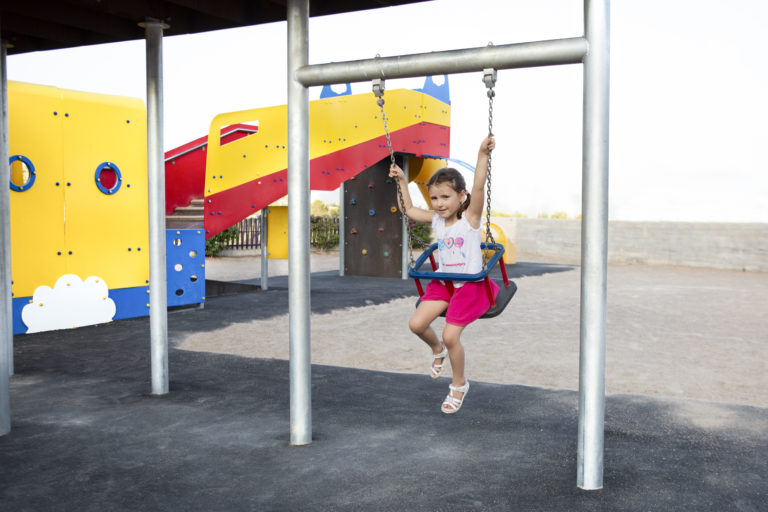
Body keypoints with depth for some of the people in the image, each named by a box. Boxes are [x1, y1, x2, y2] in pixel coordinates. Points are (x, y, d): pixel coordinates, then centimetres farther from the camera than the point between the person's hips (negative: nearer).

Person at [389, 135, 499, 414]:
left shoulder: (470, 218, -11)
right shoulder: (436, 219, 4)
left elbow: (478, 187, -27)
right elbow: (410, 210, 20)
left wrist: (482, 155, -38)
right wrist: (402, 180, 16)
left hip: (469, 285, -5)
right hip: (442, 282, 6)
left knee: (451, 336, -11)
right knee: (416, 323, -9)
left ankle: (459, 384, 16)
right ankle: (437, 349, 27)